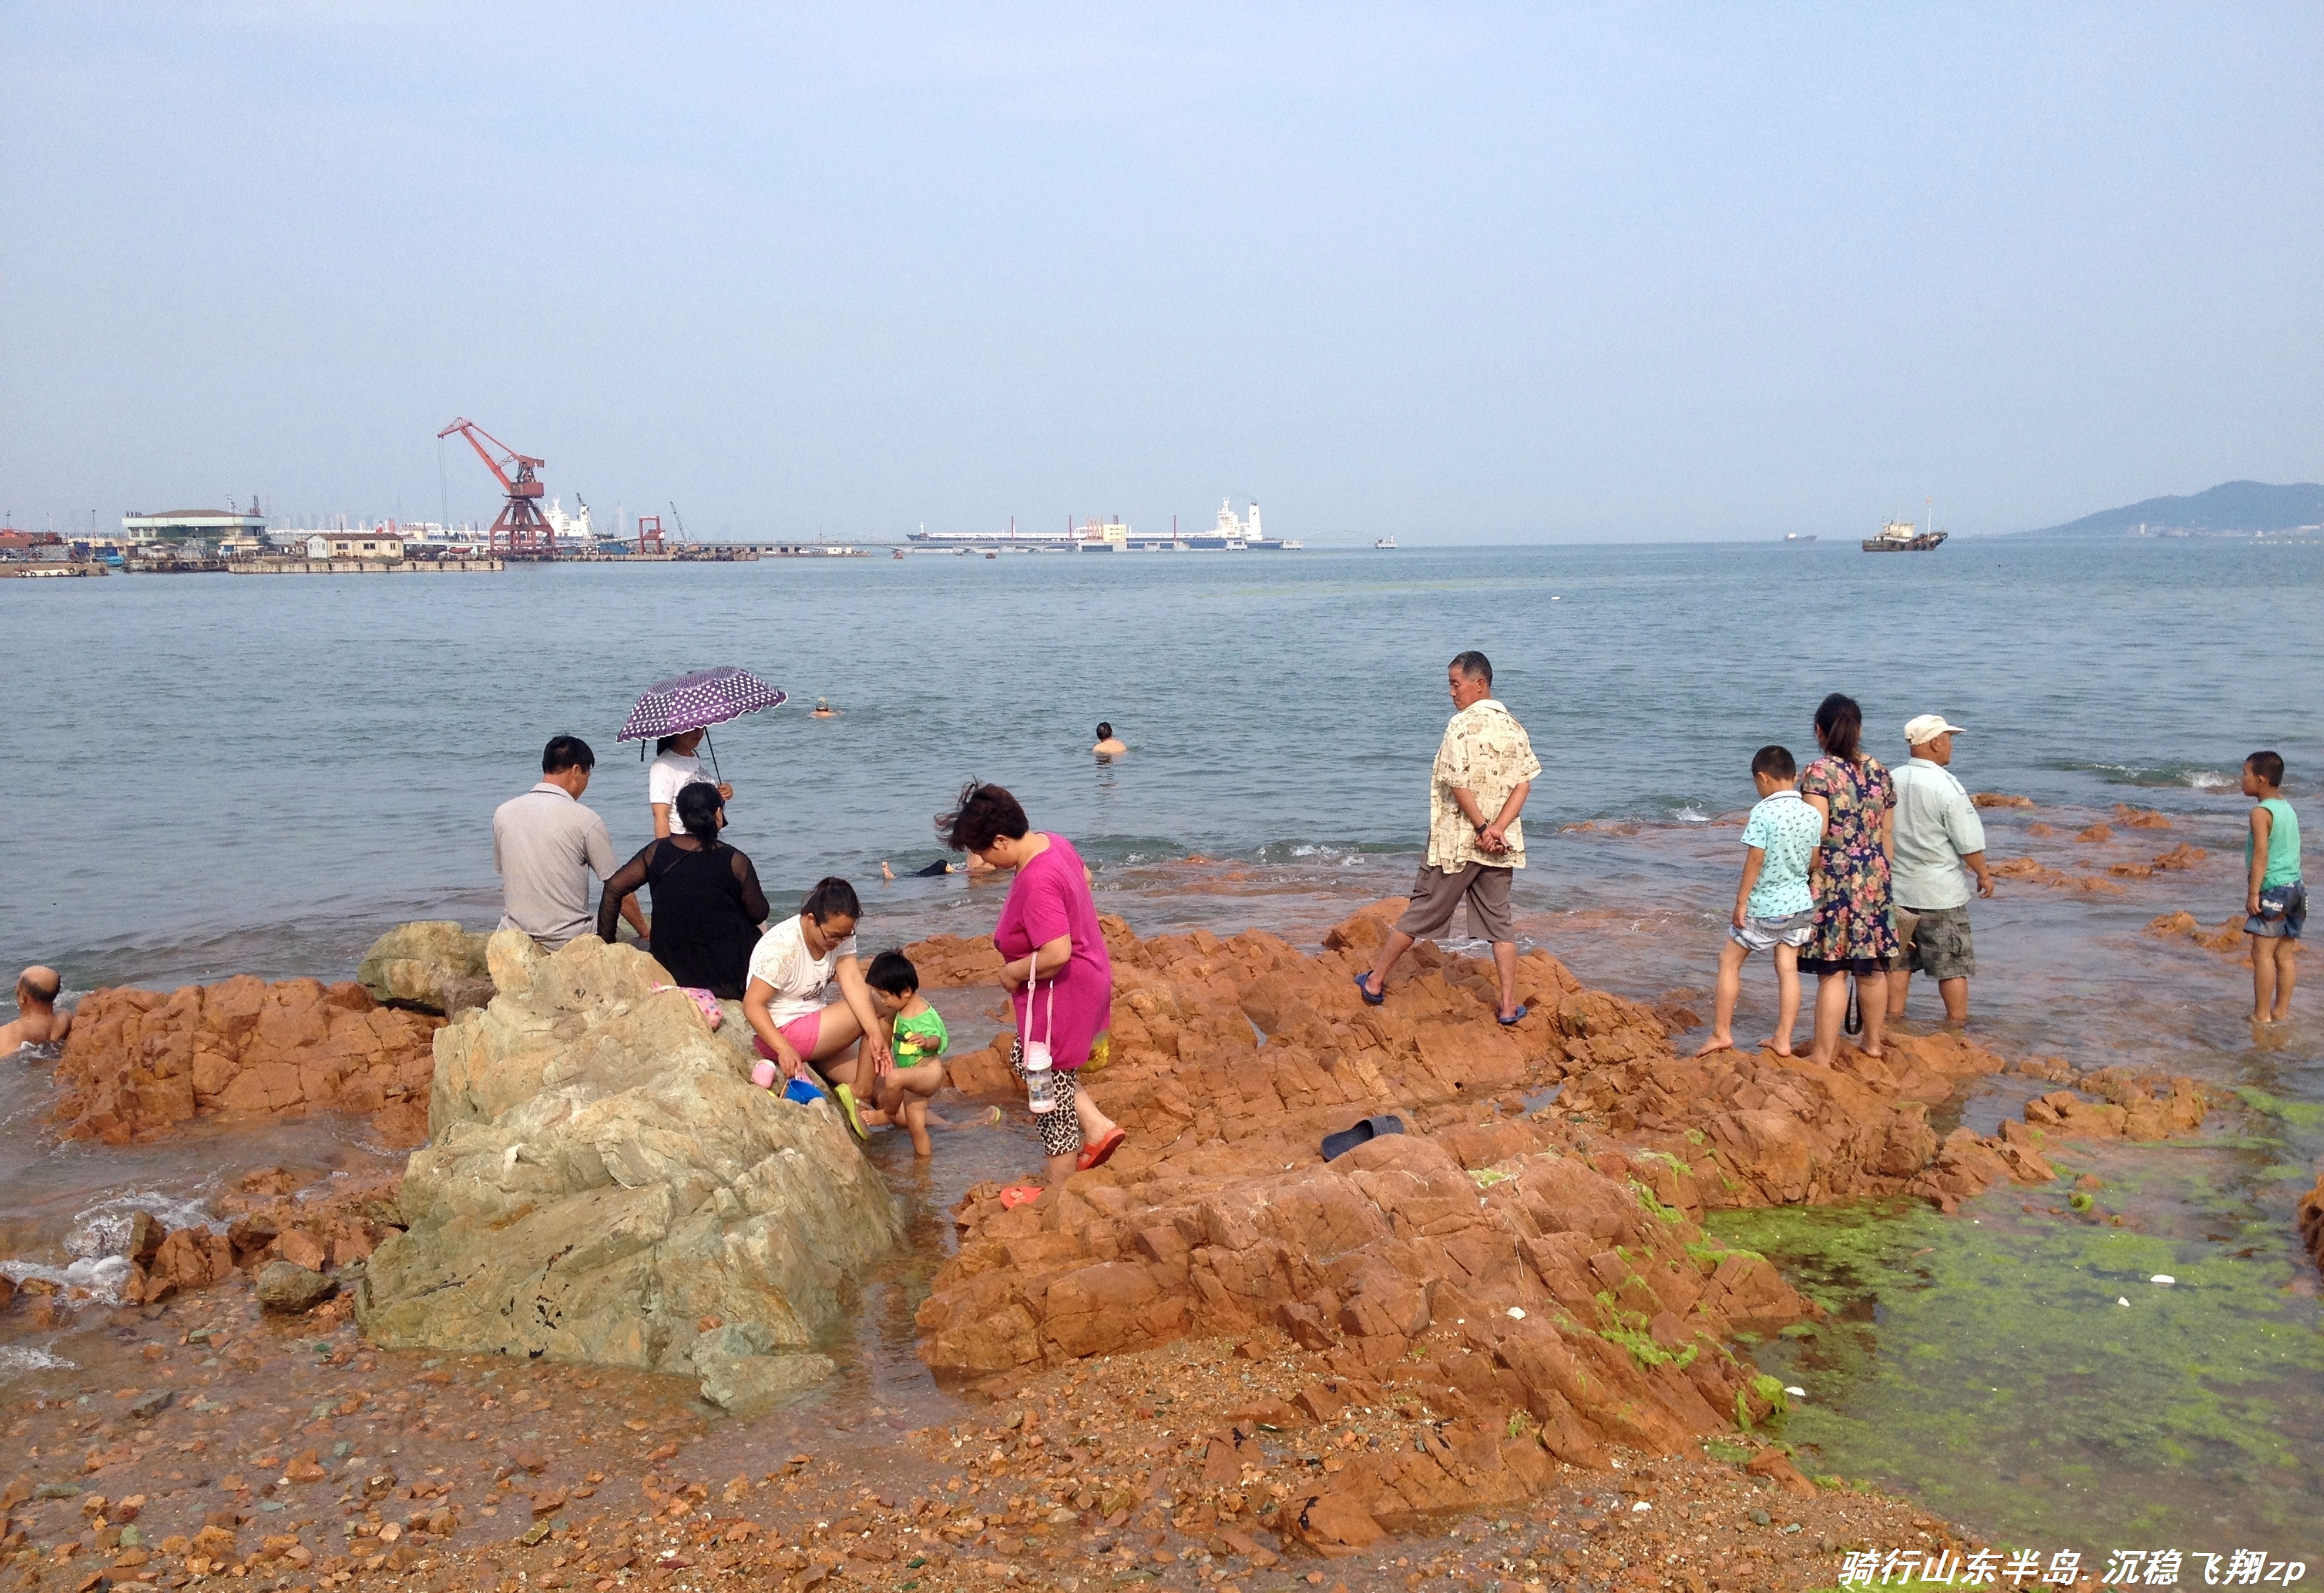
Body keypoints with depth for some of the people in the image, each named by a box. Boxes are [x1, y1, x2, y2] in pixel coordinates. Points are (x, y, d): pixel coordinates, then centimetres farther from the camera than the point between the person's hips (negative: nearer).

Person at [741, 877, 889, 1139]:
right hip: (780, 1033, -7)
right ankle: (859, 1092, -6)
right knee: (880, 1009, -14)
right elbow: (752, 1005, -23)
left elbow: (852, 981, -18)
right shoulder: (782, 945, -25)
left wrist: (876, 1034, -32)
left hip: (816, 1030, 7)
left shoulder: (841, 934, -5)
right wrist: (784, 1049, -37)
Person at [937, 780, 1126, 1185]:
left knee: (1051, 1083, 5)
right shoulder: (1050, 842, -1)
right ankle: (1097, 1128, 22)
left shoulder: (1036, 883, -30)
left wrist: (1013, 971, -18)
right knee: (1024, 1059, 25)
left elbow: (1057, 954, -35)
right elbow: (1084, 876, 19)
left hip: (1061, 994, -10)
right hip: (1088, 979, 10)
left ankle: (1062, 1189, 20)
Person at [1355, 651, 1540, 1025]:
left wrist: (1482, 828, -13)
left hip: (1456, 842, -5)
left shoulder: (1462, 725, -13)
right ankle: (1509, 1006, 8)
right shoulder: (1514, 726, 7)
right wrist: (1497, 828, -10)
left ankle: (1375, 981, 18)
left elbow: (1459, 785, -20)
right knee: (1499, 921, 10)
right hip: (1500, 846, 5)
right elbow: (1524, 783, 0)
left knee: (1422, 913, 5)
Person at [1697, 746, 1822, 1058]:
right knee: (1788, 969, 9)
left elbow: (1755, 859, -18)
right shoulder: (1813, 815, 1)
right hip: (1799, 903, 6)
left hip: (1763, 906, -6)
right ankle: (1783, 1039, 12)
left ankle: (1721, 1033, 9)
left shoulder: (1763, 813, -18)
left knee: (1729, 962, 8)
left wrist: (1741, 901, -11)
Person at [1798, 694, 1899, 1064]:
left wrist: (1806, 876, -8)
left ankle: (1823, 1056, 1)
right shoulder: (1879, 772, 8)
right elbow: (1887, 833, 12)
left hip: (1833, 881, -6)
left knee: (1832, 972, -3)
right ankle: (1872, 1043, 30)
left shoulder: (1818, 772, -10)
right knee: (1872, 968, 16)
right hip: (1873, 880, 6)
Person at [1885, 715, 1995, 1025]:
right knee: (1953, 965, 7)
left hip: (1896, 889, 5)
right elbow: (1969, 843, -13)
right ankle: (1957, 1026, 12)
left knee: (1898, 962, 14)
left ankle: (1893, 1021, 19)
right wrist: (1984, 874, 3)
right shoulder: (1947, 788, -16)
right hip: (1941, 893, -5)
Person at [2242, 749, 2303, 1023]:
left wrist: (2253, 893, -20)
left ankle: (2262, 1015, -5)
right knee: (2285, 955, 11)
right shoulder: (2287, 809, 14)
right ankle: (2281, 1011, 15)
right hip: (2295, 886, 9)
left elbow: (2261, 854, -19)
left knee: (2262, 953, -6)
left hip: (2273, 889, -9)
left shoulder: (2261, 812, -12)